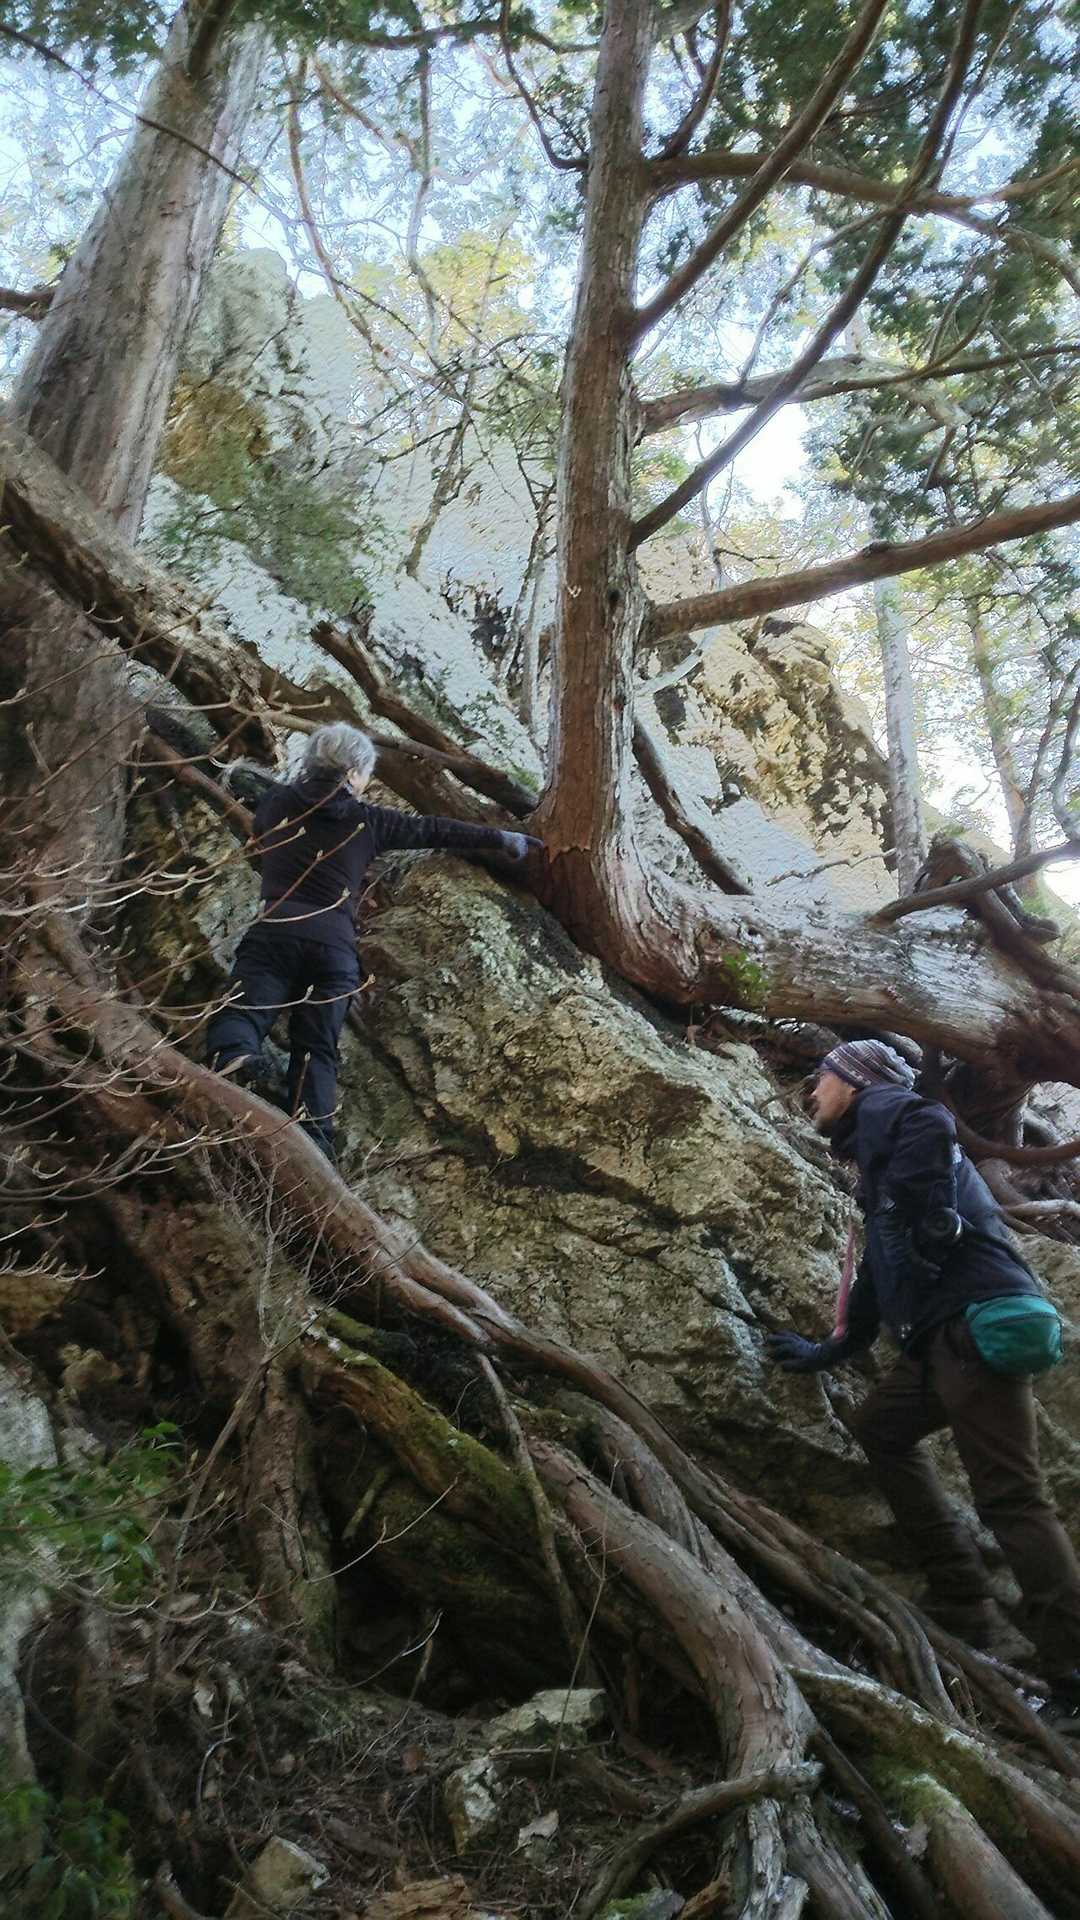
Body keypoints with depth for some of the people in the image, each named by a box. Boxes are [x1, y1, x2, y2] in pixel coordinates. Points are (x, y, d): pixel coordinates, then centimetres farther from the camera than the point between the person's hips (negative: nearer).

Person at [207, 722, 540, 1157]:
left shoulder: (275, 803, 16)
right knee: (316, 1051, 3)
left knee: (240, 1011, -12)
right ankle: (314, 1148, -10)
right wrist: (502, 839, 31)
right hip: (336, 946, 0)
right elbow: (433, 828, 20)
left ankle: (233, 1060, -46)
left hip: (275, 931, 0)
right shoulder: (367, 821, 12)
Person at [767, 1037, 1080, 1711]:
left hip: (977, 1319, -11)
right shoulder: (876, 1155, 30)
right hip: (942, 1334, 11)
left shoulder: (880, 1108, 3)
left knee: (1011, 1497, -10)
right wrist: (829, 1351, 39)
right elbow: (880, 1267, 34)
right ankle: (961, 1606, 21)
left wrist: (924, 1220, -13)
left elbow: (931, 1122, -23)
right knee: (882, 1428, 20)